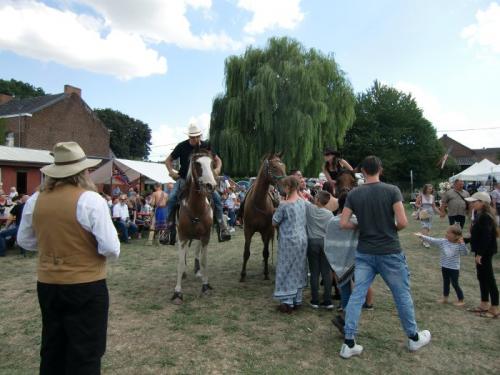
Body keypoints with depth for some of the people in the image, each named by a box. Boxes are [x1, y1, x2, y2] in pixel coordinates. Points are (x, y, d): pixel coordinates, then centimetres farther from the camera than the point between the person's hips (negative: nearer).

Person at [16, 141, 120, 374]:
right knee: (85, 352, 9)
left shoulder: (35, 200, -1)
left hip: (47, 285, 6)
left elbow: (25, 241, 13)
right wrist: (111, 252, 2)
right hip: (86, 287, -6)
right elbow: (111, 249, -19)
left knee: (52, 349, 22)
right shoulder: (90, 200, -18)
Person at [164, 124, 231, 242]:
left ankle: (222, 227, -9)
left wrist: (217, 169, -13)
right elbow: (168, 160, 3)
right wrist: (171, 171, -17)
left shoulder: (205, 146, -1)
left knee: (217, 198, -16)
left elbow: (217, 160, 10)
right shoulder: (182, 146, -6)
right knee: (171, 199, -20)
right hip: (184, 179, 0)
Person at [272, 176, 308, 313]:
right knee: (298, 270, 16)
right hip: (302, 240, 6)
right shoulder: (303, 202, 1)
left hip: (289, 241, -6)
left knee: (286, 270, 5)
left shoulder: (284, 205, -19)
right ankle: (297, 300, 26)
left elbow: (274, 223, -8)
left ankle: (288, 303, 10)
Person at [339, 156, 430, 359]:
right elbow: (403, 222, -14)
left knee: (357, 295, 5)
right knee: (402, 295, 16)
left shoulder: (353, 194, -2)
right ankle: (414, 338, 35)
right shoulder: (392, 190, -9)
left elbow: (343, 223, -4)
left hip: (364, 253, 2)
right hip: (390, 252, -2)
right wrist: (392, 228, 6)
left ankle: (348, 344, 8)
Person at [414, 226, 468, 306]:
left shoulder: (458, 245, -16)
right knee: (446, 282, 18)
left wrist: (462, 244, -34)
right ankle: (445, 298, 31)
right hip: (444, 267, 5)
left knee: (455, 284, 4)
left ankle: (461, 300, 21)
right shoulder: (443, 241, -5)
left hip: (454, 268, -5)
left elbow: (465, 253, -24)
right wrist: (422, 236, -10)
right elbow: (432, 240, -5)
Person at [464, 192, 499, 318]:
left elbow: (486, 237, -24)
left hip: (485, 252, -10)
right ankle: (484, 305, 27)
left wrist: (480, 254, -23)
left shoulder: (485, 217, -21)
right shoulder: (479, 215, 9)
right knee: (482, 278, 16)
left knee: (489, 279, -1)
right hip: (481, 251, 10)